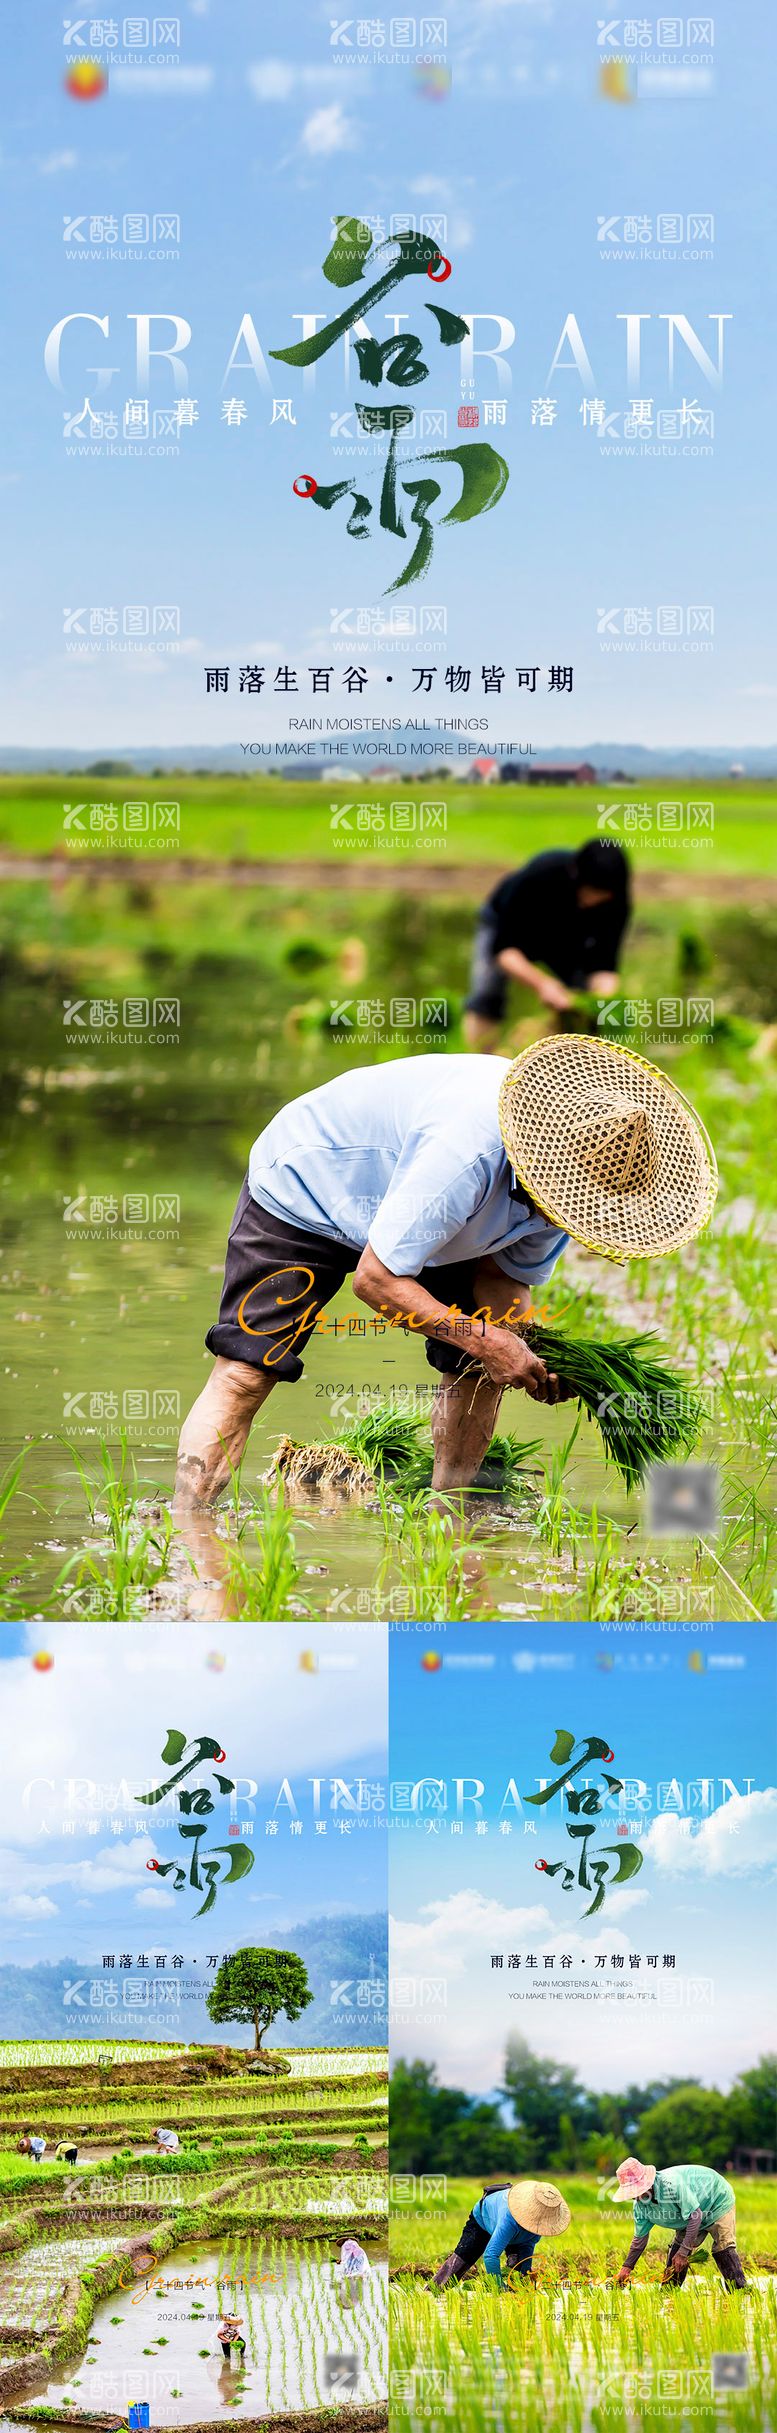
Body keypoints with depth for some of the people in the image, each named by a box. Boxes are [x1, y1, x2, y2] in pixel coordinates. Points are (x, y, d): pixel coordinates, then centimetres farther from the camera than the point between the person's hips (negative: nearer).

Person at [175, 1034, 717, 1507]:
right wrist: (487, 1340, -33)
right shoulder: (470, 1152, -43)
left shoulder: (570, 1164, -18)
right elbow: (376, 1277, -35)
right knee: (246, 1372, -16)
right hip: (305, 1188, -7)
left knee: (480, 1367, -2)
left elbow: (512, 1273, -4)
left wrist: (531, 1354, -23)